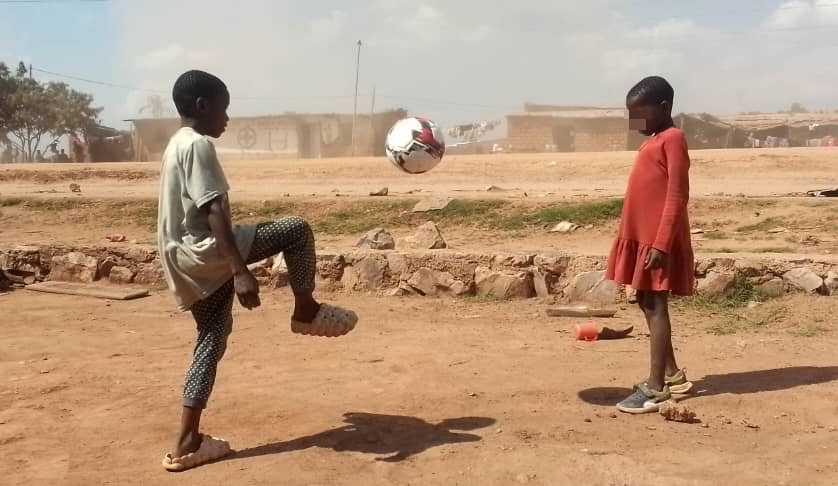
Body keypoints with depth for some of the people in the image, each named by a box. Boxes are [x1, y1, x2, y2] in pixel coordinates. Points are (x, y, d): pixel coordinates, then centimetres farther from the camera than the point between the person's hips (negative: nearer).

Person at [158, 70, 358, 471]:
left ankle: (187, 442, 14)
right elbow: (214, 212, -23)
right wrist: (240, 271, -30)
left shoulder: (176, 145, 20)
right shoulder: (198, 145, -12)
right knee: (296, 231, -5)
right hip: (205, 253, -10)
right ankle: (307, 312, 10)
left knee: (213, 341, 13)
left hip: (187, 265, 10)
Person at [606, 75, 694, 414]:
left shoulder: (672, 138, -11)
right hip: (642, 238, 9)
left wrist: (662, 243, -23)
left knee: (655, 306, -7)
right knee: (647, 304, 13)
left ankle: (656, 387, -3)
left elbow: (677, 194, -18)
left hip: (658, 241, -9)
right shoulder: (654, 142, 17)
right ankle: (671, 375, 25)